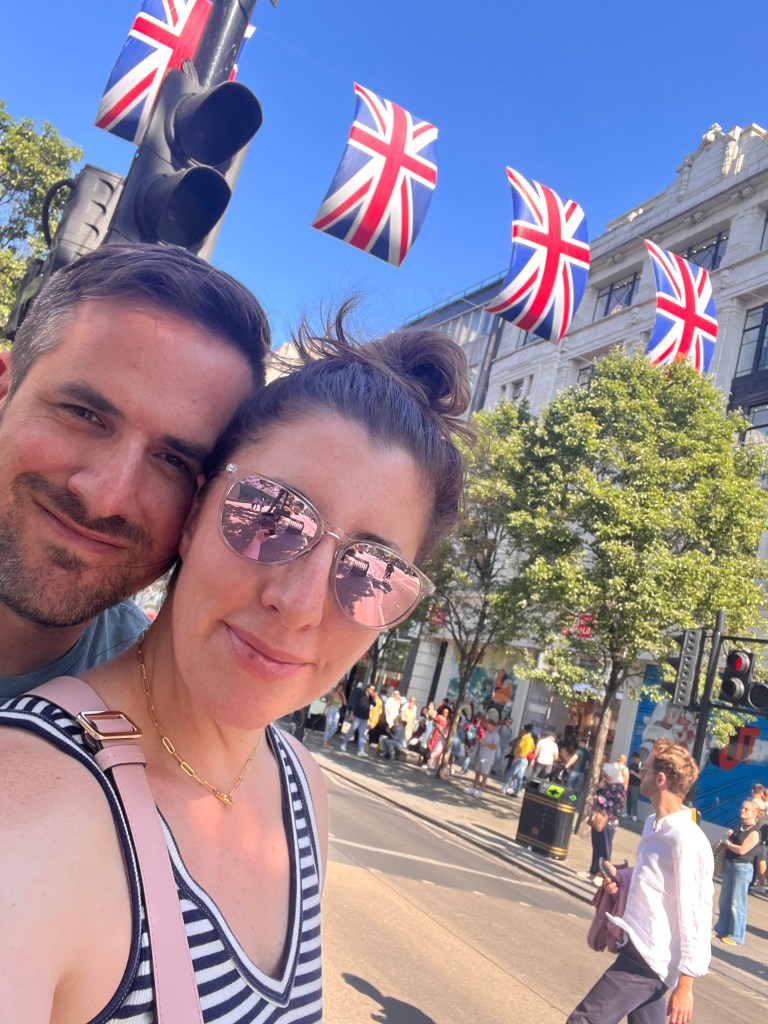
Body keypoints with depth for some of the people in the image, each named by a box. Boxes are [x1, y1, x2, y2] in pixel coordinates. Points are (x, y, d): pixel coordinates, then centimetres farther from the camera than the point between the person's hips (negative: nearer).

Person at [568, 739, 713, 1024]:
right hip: (639, 949, 9)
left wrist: (685, 984, -16)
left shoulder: (687, 841, -24)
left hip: (649, 959, -9)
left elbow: (694, 915, -20)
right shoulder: (653, 824, 5)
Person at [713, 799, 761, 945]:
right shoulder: (742, 827, 9)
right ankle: (720, 930, 26)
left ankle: (737, 936, 9)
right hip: (729, 865, 8)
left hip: (742, 868, -8)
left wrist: (728, 843, -8)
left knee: (737, 904, -1)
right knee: (724, 901, 15)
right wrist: (730, 835, 1)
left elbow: (742, 850, -23)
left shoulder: (754, 832, -16)